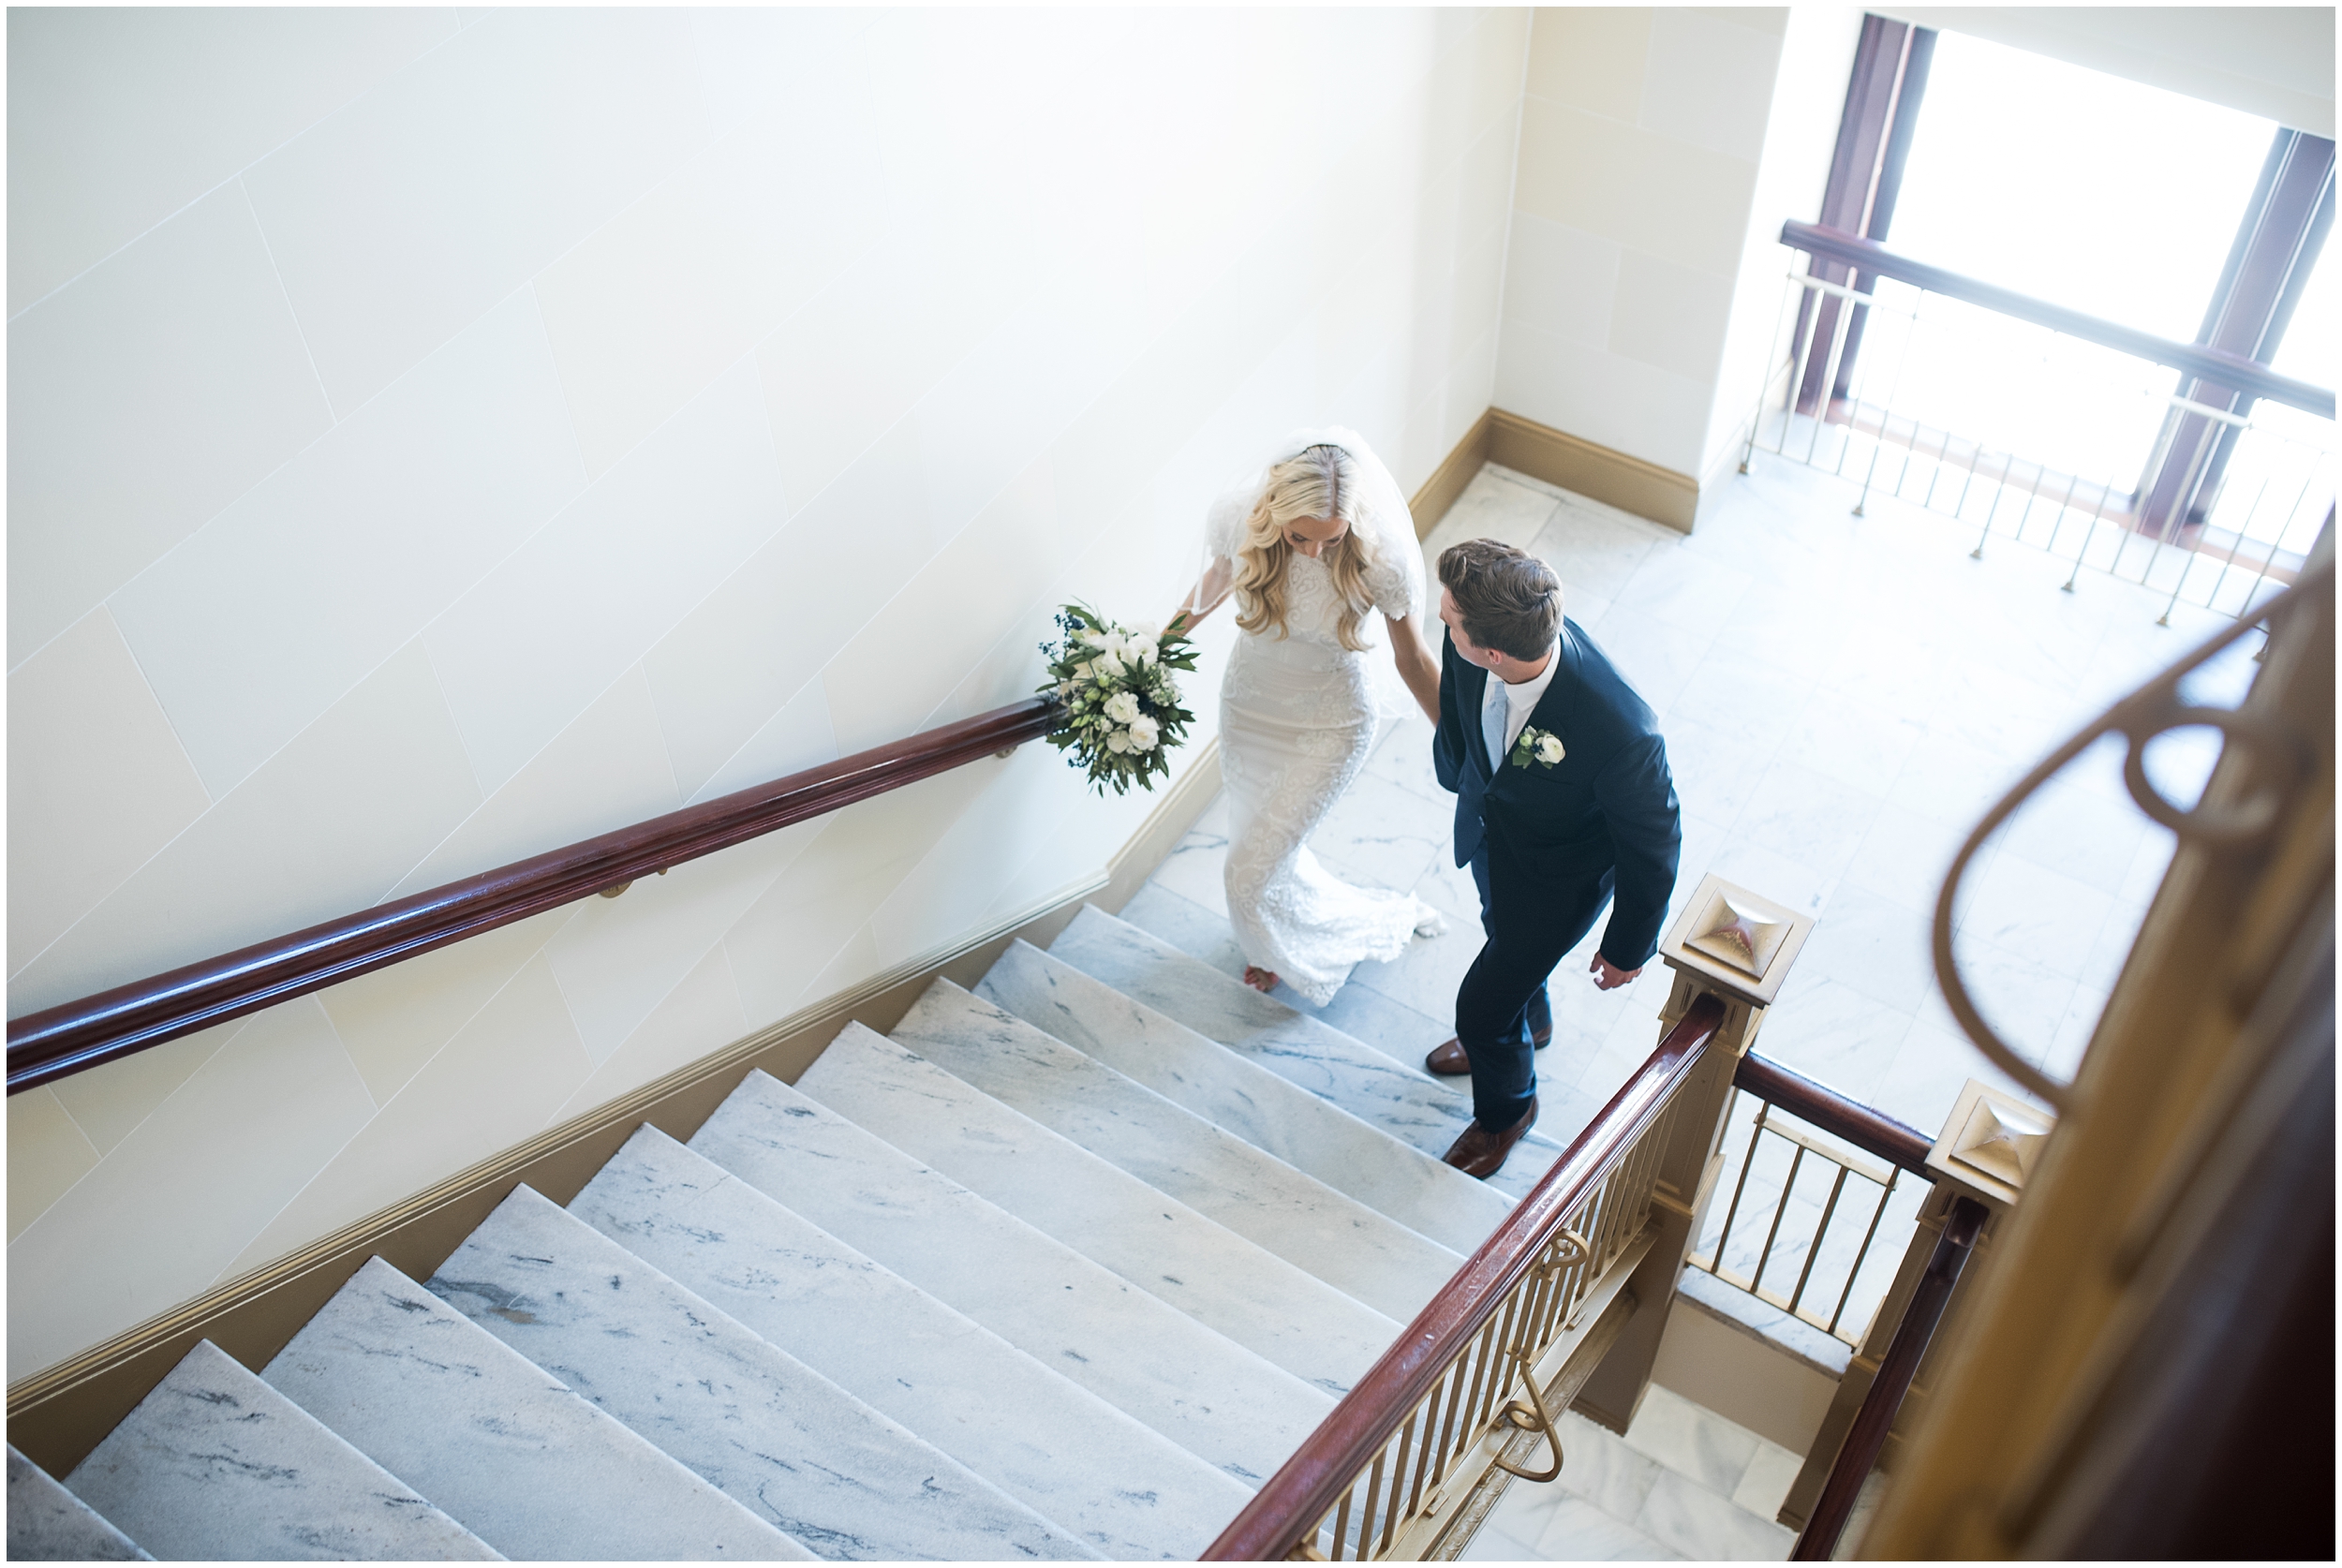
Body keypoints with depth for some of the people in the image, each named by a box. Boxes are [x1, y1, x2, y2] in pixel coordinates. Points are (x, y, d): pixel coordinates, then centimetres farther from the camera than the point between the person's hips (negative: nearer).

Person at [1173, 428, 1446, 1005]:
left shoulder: (1382, 559, -32)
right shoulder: (1237, 517, -26)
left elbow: (1412, 660, -15)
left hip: (1331, 724, -4)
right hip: (1248, 702, 4)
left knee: (1251, 876, 1)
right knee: (1259, 842, 25)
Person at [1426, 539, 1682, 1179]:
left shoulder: (1621, 733, -47)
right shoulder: (1468, 646, -32)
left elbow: (1653, 844, -25)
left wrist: (1628, 947, -10)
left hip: (1560, 873, -5)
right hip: (1487, 815, 5)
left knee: (1482, 1006, 12)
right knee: (1503, 927, 33)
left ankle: (1507, 1107, 48)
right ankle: (1527, 1022, 69)